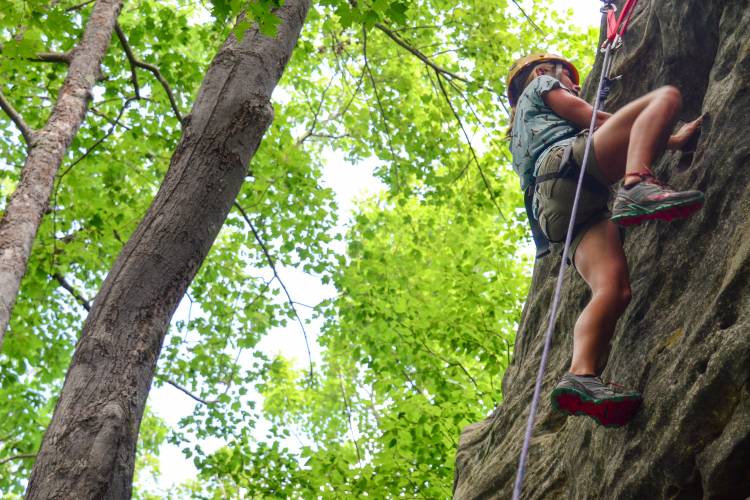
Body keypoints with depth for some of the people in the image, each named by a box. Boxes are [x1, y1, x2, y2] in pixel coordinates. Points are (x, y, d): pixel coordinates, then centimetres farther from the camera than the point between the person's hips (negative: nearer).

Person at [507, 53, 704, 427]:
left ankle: (582, 377, -40)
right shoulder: (542, 84, 28)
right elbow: (588, 118, 14)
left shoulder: (520, 132, 47)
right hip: (567, 162, -7)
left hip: (555, 208, 7)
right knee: (666, 96, -17)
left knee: (614, 288, -16)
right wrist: (670, 140, 18)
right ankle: (636, 187, -46)